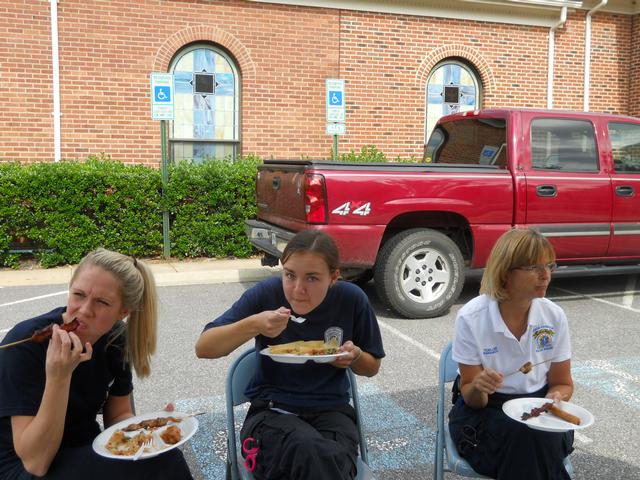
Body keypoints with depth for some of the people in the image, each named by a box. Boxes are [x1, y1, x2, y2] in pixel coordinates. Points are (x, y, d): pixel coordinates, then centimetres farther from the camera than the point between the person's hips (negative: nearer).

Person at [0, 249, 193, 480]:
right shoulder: (25, 342, -23)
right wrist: (58, 377, -36)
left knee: (165, 458, -21)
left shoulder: (116, 339, -8)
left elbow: (118, 415, 2)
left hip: (86, 453, 5)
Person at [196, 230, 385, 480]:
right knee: (311, 451, -35)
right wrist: (253, 325, -26)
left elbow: (372, 367, 11)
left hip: (331, 409, 2)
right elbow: (203, 348, -10)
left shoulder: (352, 300, -5)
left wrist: (355, 356, -13)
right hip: (272, 410, -1)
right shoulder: (265, 294, -10)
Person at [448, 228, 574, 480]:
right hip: (484, 409, -2)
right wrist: (478, 387, -33)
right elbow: (471, 399, -9)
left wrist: (555, 399, -18)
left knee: (545, 439, -30)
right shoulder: (471, 318, -17)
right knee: (527, 439, -31)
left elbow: (562, 383, 5)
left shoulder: (554, 315, -8)